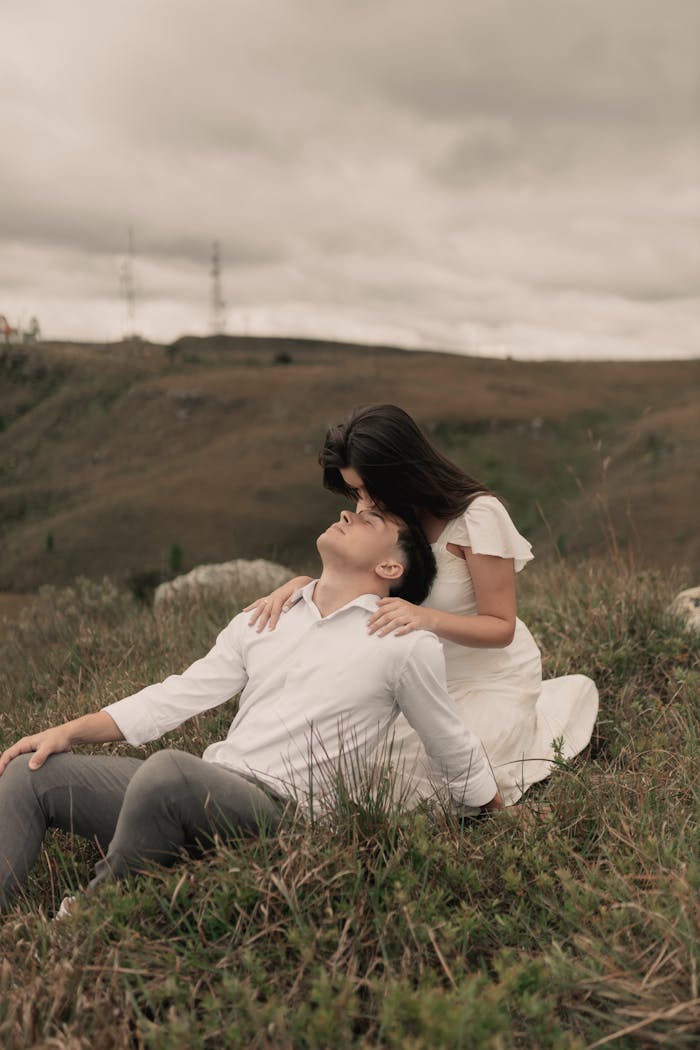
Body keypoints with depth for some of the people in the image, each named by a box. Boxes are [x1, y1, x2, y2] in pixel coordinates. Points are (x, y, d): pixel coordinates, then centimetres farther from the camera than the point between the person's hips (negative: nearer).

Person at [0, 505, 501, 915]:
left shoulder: (407, 645, 1)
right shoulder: (262, 619, 17)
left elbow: (460, 758, 11)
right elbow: (178, 695, 14)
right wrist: (69, 731, 6)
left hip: (278, 808, -6)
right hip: (200, 790, 6)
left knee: (167, 770, -36)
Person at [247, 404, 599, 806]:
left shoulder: (478, 515, -26)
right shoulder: (396, 516, -7)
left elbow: (502, 627, -21)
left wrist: (427, 618, -40)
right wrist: (298, 585, -29)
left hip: (492, 679, -6)